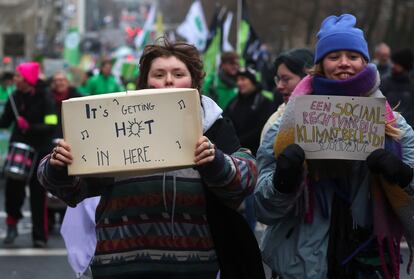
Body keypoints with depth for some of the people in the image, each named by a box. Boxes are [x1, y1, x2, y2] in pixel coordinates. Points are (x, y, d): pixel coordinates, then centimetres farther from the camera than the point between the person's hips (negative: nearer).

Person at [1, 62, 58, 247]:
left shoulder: (45, 98, -9)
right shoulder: (15, 97, 4)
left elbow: (51, 126, -16)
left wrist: (30, 127, -28)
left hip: (39, 151, -3)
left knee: (38, 194, 2)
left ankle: (40, 236, 10)